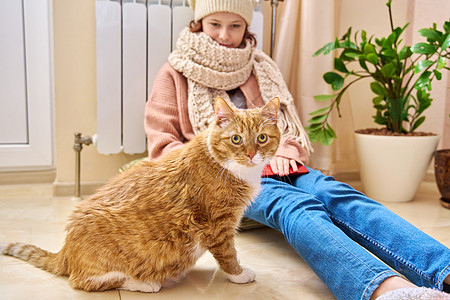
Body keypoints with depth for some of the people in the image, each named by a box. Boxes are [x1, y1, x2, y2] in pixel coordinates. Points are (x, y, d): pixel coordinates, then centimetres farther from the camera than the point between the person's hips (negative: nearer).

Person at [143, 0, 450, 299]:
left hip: (273, 166, 4)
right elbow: (162, 144, 5)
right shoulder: (175, 74, 12)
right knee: (295, 204, -36)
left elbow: (290, 127, 24)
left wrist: (283, 151, 0)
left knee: (338, 194, -30)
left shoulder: (261, 68, 24)